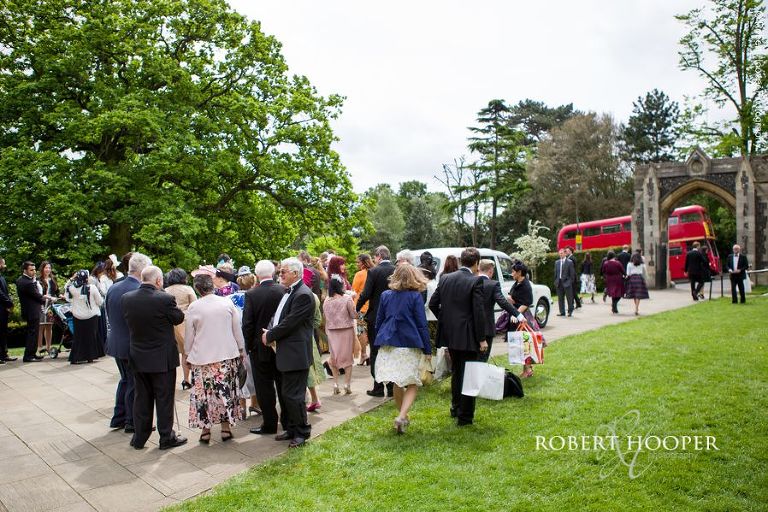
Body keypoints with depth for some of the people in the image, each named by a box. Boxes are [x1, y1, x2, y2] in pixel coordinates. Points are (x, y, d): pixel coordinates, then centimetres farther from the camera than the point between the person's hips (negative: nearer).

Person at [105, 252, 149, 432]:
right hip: (134, 345, -8)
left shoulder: (113, 288, 1)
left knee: (125, 380, 23)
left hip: (115, 342, 8)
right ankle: (132, 423, 18)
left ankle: (118, 418, 30)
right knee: (135, 384, 7)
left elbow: (108, 314, 10)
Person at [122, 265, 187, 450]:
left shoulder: (126, 298, -6)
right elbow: (179, 318, -6)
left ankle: (139, 438, 25)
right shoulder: (165, 299, -21)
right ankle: (166, 437, 17)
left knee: (142, 398, 16)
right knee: (164, 398, 7)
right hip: (163, 358, -5)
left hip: (138, 357, 5)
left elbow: (127, 322, 6)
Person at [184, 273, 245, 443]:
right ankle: (226, 428, 15)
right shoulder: (227, 302, -3)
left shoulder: (193, 307, -7)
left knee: (203, 393, 7)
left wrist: (188, 355, 15)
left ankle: (205, 430, 12)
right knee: (226, 391, 9)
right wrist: (241, 349, 16)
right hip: (227, 355, 2)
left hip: (201, 358, -1)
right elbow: (237, 329, 4)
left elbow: (189, 335, 2)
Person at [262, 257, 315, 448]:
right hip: (287, 352, 10)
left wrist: (270, 336, -9)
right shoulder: (290, 292, 13)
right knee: (288, 393, 17)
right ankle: (292, 429, 30)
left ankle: (302, 432, 13)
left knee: (293, 395, -2)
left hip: (296, 354, -10)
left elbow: (289, 323, -20)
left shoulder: (303, 295, -18)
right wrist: (271, 333, 4)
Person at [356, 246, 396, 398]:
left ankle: (378, 388, 8)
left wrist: (356, 309, 0)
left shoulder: (374, 272, -13)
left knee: (376, 352, 6)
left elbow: (365, 294, -15)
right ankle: (392, 387, 17)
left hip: (376, 317, -4)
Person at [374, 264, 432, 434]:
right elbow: (422, 325, -6)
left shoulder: (385, 295, 7)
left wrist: (382, 339, 22)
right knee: (412, 384, 4)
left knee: (397, 384, 16)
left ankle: (403, 416, 28)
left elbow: (378, 322, 12)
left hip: (389, 344, 4)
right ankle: (402, 417, -13)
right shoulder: (415, 296, -6)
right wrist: (427, 350, -1)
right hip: (410, 345, -4)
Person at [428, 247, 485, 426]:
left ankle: (456, 409, 35)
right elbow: (478, 312, -16)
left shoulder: (445, 278, 3)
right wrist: (482, 339, -11)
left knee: (456, 372, 22)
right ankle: (465, 416, 11)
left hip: (449, 334, 6)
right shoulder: (475, 281, -13)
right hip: (467, 336, -6)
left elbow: (433, 304, 6)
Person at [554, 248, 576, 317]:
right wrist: (556, 281, 8)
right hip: (559, 282, 5)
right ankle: (562, 312, 14)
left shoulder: (569, 262, -2)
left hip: (567, 282, -5)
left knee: (569, 298, 0)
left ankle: (570, 311, 11)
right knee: (560, 298, 7)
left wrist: (571, 282, -7)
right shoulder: (557, 262, 13)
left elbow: (572, 273, -3)